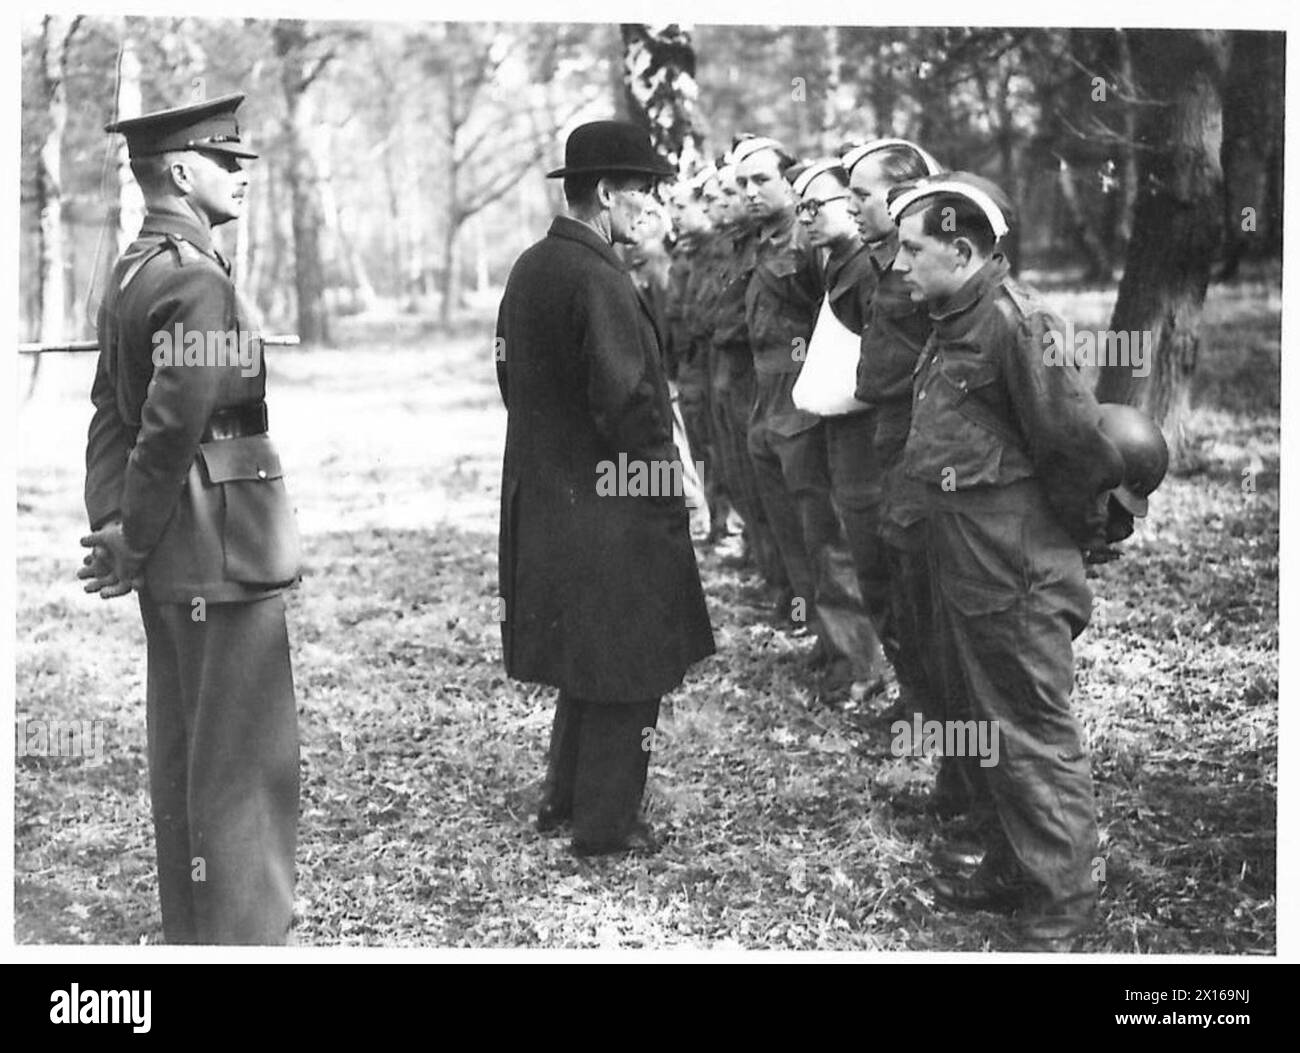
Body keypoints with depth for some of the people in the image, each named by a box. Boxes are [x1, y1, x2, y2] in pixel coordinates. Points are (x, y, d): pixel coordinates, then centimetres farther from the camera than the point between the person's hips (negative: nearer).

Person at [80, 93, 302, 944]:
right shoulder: (196, 281, -18)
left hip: (175, 563, 10)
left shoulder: (133, 269, 13)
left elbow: (113, 414, 13)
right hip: (220, 557, -10)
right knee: (245, 767, -2)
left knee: (185, 761, 17)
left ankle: (193, 933, 28)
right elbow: (172, 431, -24)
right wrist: (132, 547, -13)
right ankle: (242, 936, 6)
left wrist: (115, 524, 6)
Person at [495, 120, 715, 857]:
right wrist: (670, 483, -12)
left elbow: (513, 376, 16)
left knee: (586, 655, 22)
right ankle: (606, 823, 13)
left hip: (544, 494, 9)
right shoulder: (599, 280, -20)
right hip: (613, 506, -9)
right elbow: (626, 402, -23)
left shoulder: (530, 269, 9)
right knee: (627, 665, 4)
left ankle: (564, 795, 32)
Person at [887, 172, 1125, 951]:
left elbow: (1076, 442, -21)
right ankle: (1010, 867, 35)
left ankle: (1061, 910, 12)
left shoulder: (1016, 322, -20)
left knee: (1035, 735, 0)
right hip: (962, 559, 10)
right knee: (984, 723, 19)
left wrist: (1075, 523, -7)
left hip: (1017, 569, -10)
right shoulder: (956, 321, 10)